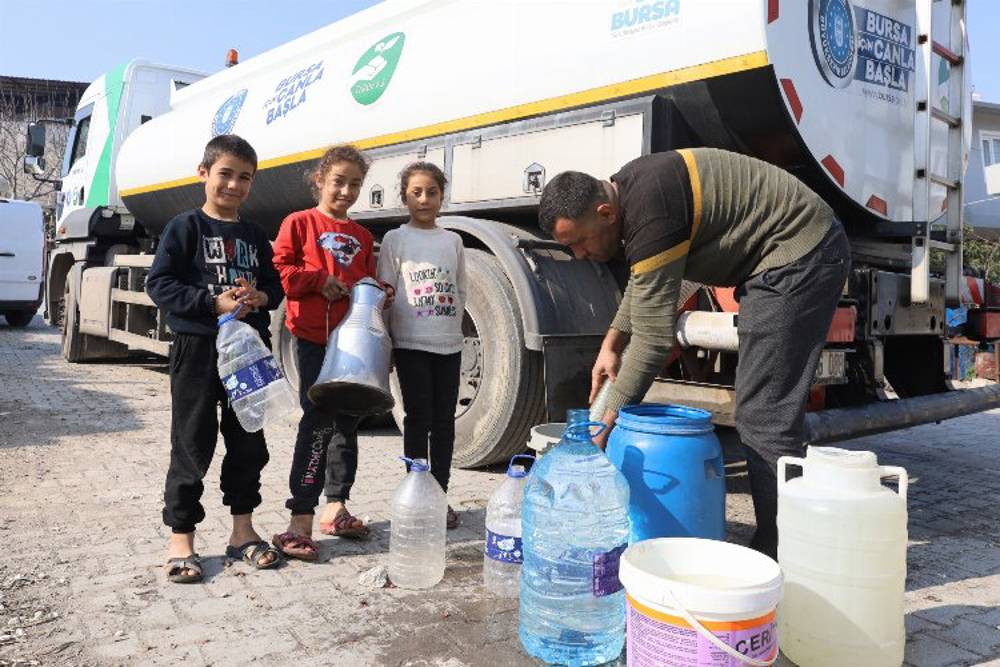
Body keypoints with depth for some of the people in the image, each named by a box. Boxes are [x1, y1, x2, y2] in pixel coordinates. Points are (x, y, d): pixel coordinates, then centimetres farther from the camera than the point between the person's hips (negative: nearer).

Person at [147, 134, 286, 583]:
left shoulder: (254, 236, 12)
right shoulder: (186, 227, -3)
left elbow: (275, 285, 16)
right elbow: (159, 284, -9)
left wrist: (260, 298, -7)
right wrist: (214, 302, -19)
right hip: (198, 348, -5)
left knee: (248, 443, 11)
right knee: (192, 445, 0)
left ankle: (242, 530, 24)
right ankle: (181, 538, 12)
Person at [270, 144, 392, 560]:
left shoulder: (363, 237, 17)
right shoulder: (300, 223, 2)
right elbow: (278, 269, -5)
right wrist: (319, 281, -15)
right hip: (314, 338, -6)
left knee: (346, 422, 12)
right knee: (318, 422, -12)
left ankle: (336, 507, 24)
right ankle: (301, 522, -9)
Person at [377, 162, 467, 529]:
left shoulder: (453, 241, 11)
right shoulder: (395, 240, 2)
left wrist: (453, 327, 8)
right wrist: (385, 344, -5)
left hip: (449, 344, 4)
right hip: (411, 344, -3)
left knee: (444, 419, 7)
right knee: (419, 419, 0)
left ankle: (440, 494, 17)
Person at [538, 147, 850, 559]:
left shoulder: (650, 213, -27)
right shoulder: (627, 188, 4)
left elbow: (653, 339, -26)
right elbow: (644, 281, 20)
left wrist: (607, 422, -18)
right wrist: (611, 343, 9)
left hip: (800, 256, -11)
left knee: (764, 419, -12)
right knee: (760, 412, 14)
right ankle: (776, 541, 22)